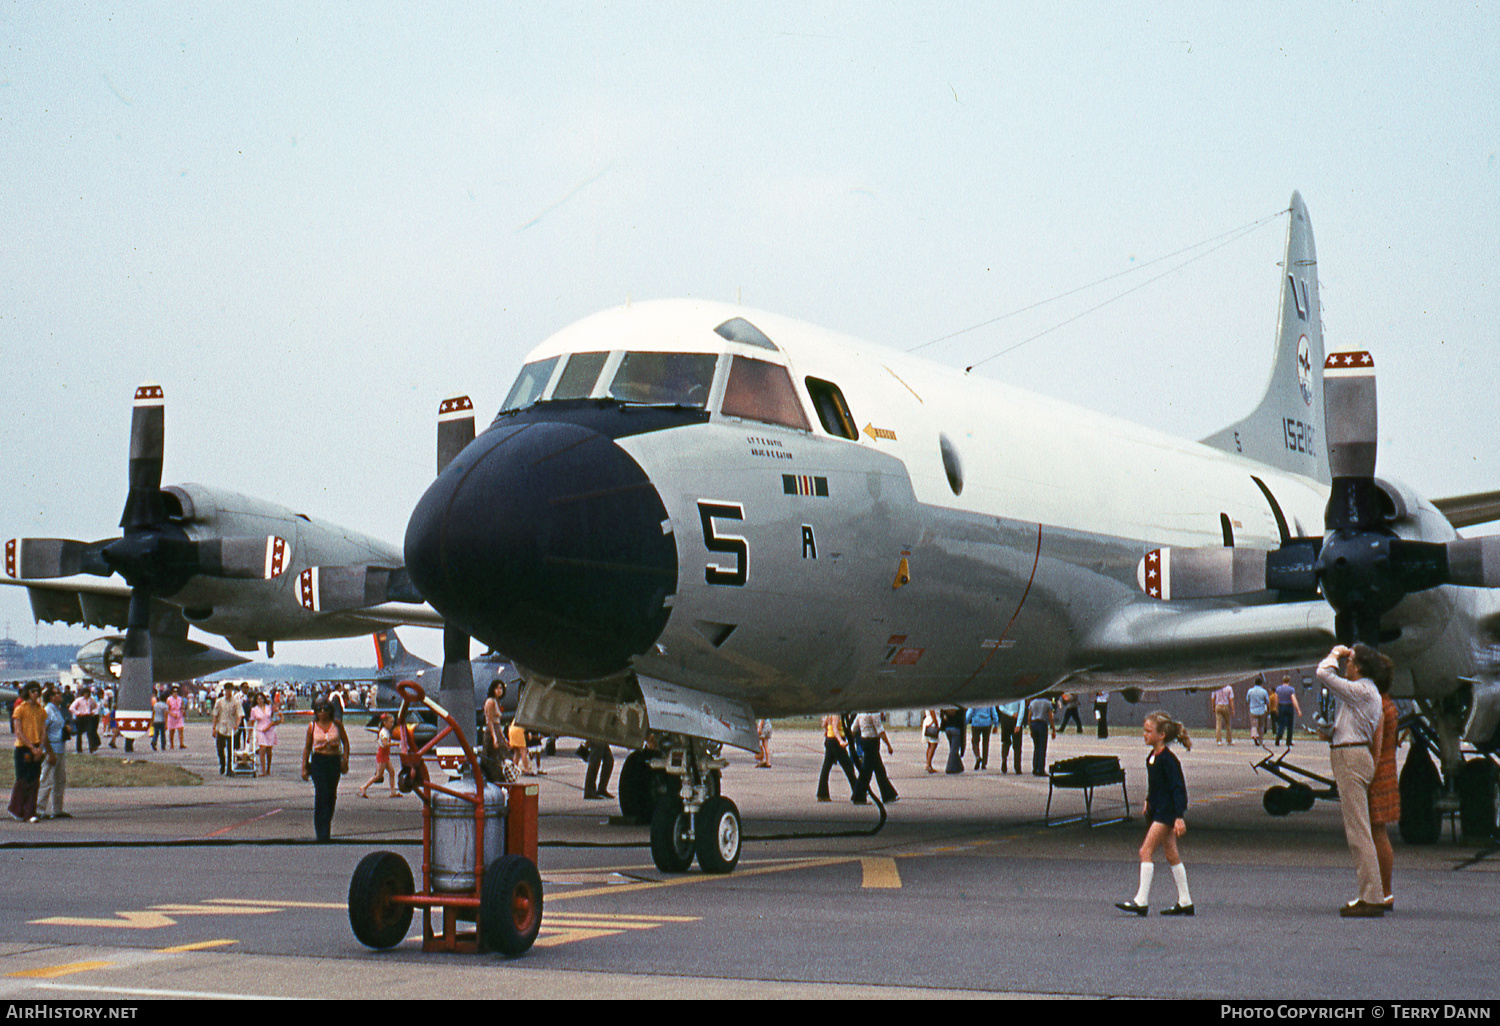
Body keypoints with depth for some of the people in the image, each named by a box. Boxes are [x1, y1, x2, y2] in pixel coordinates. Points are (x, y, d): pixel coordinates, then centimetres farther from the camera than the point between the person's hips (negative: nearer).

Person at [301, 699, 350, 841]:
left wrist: (345, 760, 2)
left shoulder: (337, 724, 3)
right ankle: (322, 834, -13)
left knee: (332, 796, 9)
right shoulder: (312, 726, 2)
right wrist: (304, 767, 4)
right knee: (321, 794, -12)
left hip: (334, 761, 2)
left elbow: (345, 742, 11)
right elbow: (307, 747, 8)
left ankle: (326, 829, 24)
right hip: (318, 761, -2)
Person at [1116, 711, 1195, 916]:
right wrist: (1148, 802, 24)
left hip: (1167, 811, -10)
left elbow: (1178, 787, -19)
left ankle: (1141, 901, -11)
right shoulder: (1152, 757, 9)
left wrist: (1179, 817, -23)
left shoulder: (1167, 759, -18)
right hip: (1157, 809, 10)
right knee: (1171, 854, 12)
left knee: (1146, 850, -12)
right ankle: (1185, 902, 17)